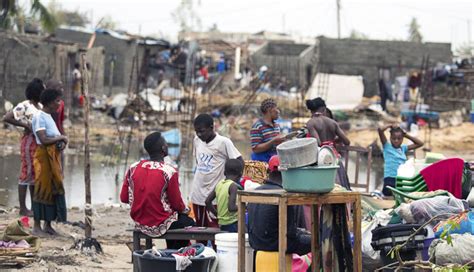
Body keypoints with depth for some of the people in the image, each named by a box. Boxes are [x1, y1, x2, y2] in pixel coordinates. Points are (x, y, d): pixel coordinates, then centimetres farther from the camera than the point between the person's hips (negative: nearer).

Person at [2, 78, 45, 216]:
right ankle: (23, 208, 0)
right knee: (26, 173, -4)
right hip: (29, 141, -8)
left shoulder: (40, 106, 12)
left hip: (40, 142, 8)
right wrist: (25, 125, -18)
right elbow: (6, 118, -16)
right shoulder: (24, 106, -11)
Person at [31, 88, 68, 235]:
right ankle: (37, 225, 0)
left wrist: (61, 142, -5)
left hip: (54, 156, 9)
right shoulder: (39, 117, -13)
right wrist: (61, 138, -10)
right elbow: (44, 140, -22)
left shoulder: (49, 117, 16)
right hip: (44, 156, -9)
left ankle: (48, 224, 16)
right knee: (43, 189, -6)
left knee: (54, 188, 9)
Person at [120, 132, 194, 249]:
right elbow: (177, 204, -12)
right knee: (189, 223, 24)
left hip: (139, 224, 6)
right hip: (160, 226, -6)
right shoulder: (170, 172, -20)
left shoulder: (133, 168, -6)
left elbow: (124, 198, 0)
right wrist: (185, 210, 11)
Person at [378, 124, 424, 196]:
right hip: (390, 178, -5)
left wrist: (406, 134, 17)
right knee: (388, 192, -26)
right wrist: (390, 126, 9)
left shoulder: (403, 148, 17)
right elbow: (380, 130, -8)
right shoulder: (387, 147, 4)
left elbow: (420, 143, 20)